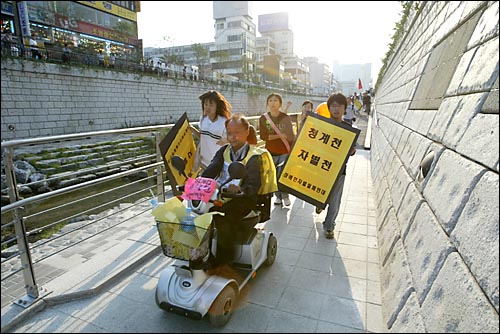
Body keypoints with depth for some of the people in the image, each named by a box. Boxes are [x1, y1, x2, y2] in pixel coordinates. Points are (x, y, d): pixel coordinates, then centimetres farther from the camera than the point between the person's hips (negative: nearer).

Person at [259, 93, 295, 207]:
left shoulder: (286, 118, -4)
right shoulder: (263, 118, -2)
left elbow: (291, 136, -2)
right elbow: (263, 136, -10)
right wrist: (280, 135, -16)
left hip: (285, 152, -2)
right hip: (270, 152, 2)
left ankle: (285, 196, 21)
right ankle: (278, 196, 27)